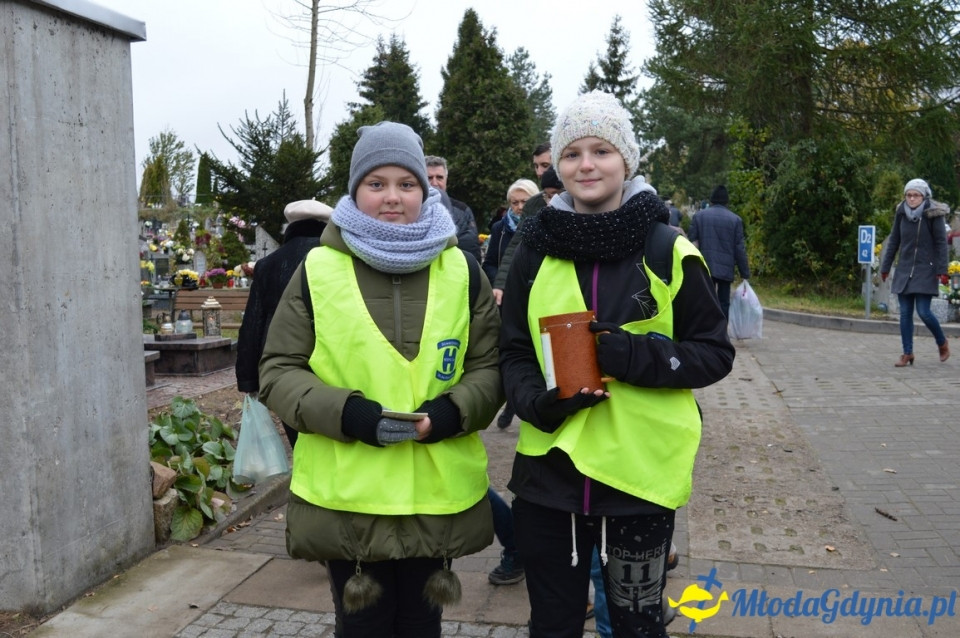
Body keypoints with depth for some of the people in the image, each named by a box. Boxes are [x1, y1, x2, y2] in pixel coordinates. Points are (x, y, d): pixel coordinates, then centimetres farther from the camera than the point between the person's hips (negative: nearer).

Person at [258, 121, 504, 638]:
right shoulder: (318, 268, -3)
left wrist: (452, 411, -15)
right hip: (346, 496, -1)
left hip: (439, 494, 2)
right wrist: (347, 414, -18)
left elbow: (490, 366, 5)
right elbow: (278, 371, -2)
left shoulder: (461, 270, 2)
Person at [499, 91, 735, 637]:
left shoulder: (669, 252, -6)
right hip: (549, 473, 2)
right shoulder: (538, 250, 2)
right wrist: (540, 402, -14)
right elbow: (514, 353, 7)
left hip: (640, 474, -2)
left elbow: (715, 353, -3)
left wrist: (637, 355, -20)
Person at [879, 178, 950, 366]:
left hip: (926, 270, -4)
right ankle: (907, 353, 12)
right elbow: (893, 241, 11)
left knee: (923, 312, -8)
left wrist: (941, 269, -13)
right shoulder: (901, 213, 3)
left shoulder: (933, 214, -8)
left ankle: (942, 343, 19)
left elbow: (941, 242, -7)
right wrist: (885, 267, 11)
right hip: (904, 270, 4)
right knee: (905, 313, 4)